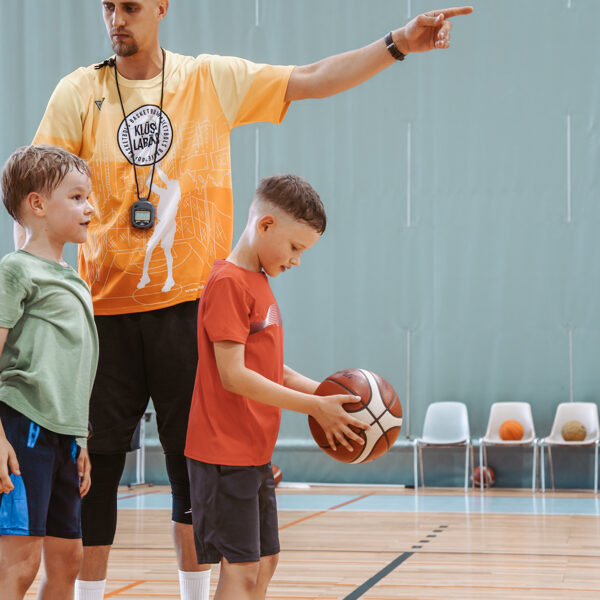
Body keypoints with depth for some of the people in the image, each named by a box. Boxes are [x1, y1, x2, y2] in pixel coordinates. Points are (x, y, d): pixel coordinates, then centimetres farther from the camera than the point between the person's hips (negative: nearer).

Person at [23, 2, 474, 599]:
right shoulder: (79, 92, 3)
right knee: (94, 461, 3)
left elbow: (310, 79, 1)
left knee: (195, 460, 5)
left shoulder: (212, 80, 4)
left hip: (189, 303, 0)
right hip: (104, 308, 0)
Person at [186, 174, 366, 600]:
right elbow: (233, 376, -22)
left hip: (255, 453, 10)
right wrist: (314, 406, -21)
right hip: (225, 453, -10)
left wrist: (326, 393, 4)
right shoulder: (229, 282, -15)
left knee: (264, 563, 14)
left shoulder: (259, 283, 15)